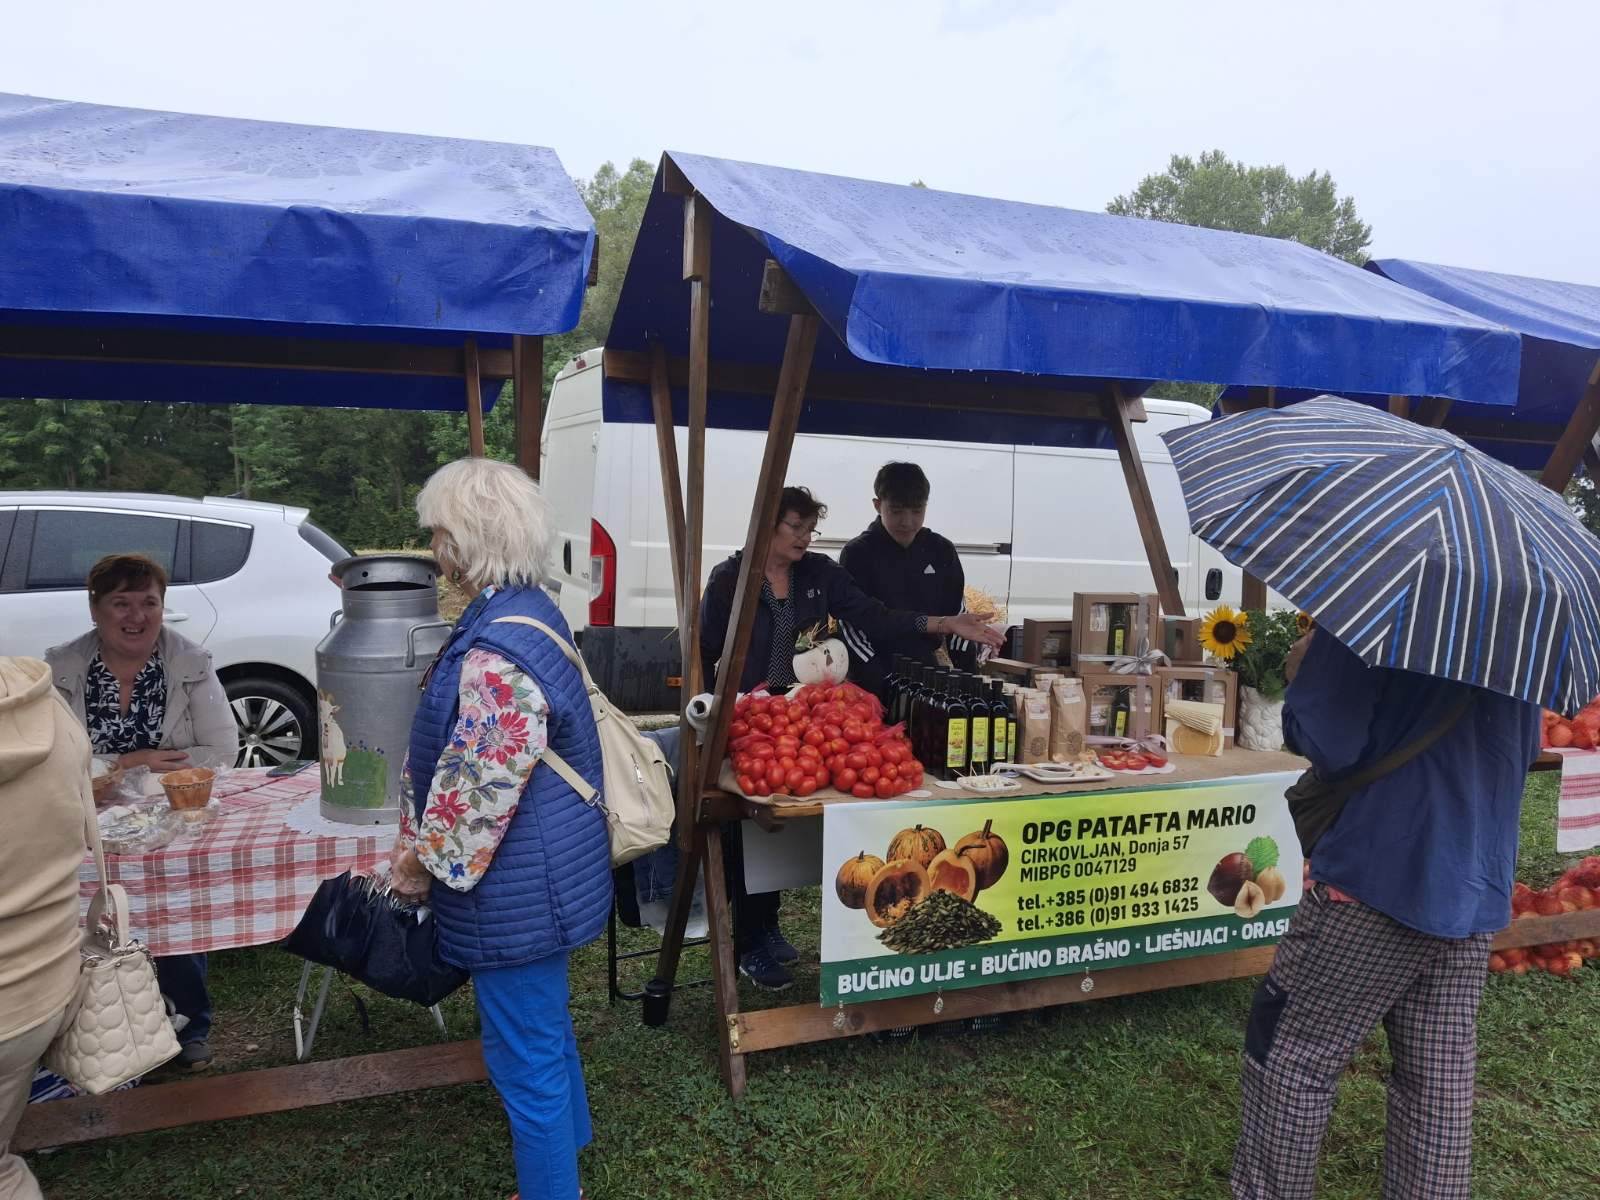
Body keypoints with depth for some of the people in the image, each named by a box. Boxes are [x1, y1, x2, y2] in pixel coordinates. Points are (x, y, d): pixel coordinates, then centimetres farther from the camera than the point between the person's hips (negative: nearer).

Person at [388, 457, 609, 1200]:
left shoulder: (496, 651, -28)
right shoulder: (529, 608, 4)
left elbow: (479, 790, -26)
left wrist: (422, 861, -10)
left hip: (515, 887, -10)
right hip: (547, 869, 10)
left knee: (525, 1047, 8)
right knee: (544, 1018, 28)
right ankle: (567, 1140, 50)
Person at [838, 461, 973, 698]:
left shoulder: (942, 551, 5)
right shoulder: (858, 553, -6)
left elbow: (956, 615, 11)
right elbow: (850, 625, -9)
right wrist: (879, 684, -18)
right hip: (875, 682, -3)